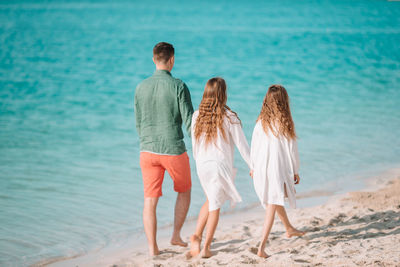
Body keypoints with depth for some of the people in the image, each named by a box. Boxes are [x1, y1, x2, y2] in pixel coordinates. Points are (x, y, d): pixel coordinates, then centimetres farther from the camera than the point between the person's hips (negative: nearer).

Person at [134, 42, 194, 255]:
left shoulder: (141, 88, 3)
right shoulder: (178, 86, -10)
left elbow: (138, 123, 10)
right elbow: (189, 120, -10)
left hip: (148, 150, 3)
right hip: (174, 150, -3)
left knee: (150, 200, 6)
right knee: (184, 191, 21)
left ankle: (152, 247, 5)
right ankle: (176, 235, 21)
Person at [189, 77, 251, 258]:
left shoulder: (197, 116, 1)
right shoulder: (229, 117, -11)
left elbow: (194, 145, 8)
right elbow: (241, 144, -6)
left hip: (202, 166, 4)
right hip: (220, 165, -4)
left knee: (211, 201, 24)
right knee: (215, 205, 5)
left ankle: (197, 235, 8)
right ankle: (206, 247, 4)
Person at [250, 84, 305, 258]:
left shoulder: (261, 121, 0)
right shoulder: (285, 122, -12)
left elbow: (254, 146, 6)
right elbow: (291, 149, -6)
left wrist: (253, 167, 20)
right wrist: (295, 171, 5)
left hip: (261, 169, 6)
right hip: (278, 169, -6)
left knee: (275, 201, 25)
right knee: (272, 206, -4)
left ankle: (289, 229, 48)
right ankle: (262, 246, -14)